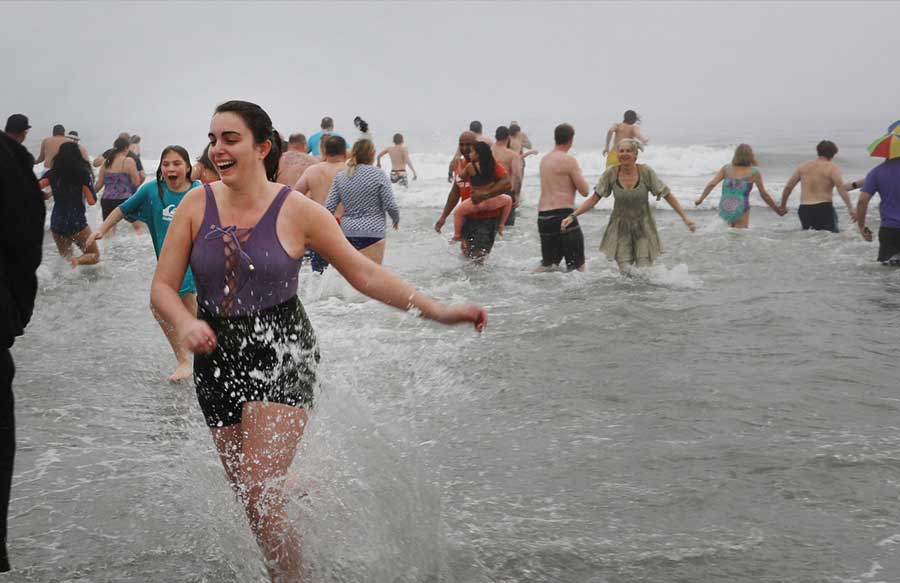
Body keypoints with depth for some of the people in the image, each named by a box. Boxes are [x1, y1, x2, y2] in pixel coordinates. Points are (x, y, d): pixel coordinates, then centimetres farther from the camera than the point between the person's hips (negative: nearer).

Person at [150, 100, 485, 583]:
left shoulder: (298, 212, -7)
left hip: (281, 355, -4)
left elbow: (366, 276, -1)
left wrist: (438, 311, -6)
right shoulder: (197, 205, -1)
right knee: (248, 498, 11)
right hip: (217, 358, 4)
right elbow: (162, 287, 1)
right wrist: (185, 323, -21)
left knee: (259, 496, -16)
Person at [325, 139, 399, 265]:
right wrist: (396, 220, 12)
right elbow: (390, 205, -7)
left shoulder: (340, 176, 7)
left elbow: (329, 207, 3)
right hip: (371, 233, -5)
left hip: (347, 232, 5)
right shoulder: (378, 174, -5)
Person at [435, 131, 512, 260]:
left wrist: (485, 194, -33)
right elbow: (455, 192, 19)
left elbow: (507, 182, -22)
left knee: (478, 258, -10)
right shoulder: (459, 165, 8)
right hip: (468, 217, 7)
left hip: (488, 218, -7)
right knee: (465, 253, 15)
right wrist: (444, 216, 17)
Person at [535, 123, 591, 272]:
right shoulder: (568, 160, -8)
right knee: (578, 266, -2)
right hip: (563, 214, -7)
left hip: (543, 216, 7)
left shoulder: (544, 160, 14)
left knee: (548, 264, 15)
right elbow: (585, 191, -7)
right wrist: (581, 179, 12)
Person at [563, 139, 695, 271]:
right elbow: (594, 198, -4)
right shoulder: (611, 173, -11)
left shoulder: (646, 172, -13)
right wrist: (572, 216, -12)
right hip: (621, 228, 0)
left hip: (643, 227, 0)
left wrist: (684, 218, -9)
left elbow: (668, 195, -6)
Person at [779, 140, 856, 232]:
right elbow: (842, 188, -16)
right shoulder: (832, 168, -1)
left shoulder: (803, 166, 12)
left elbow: (788, 187, 14)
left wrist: (783, 205, 27)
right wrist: (850, 208, -21)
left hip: (804, 210, 4)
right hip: (823, 208, -4)